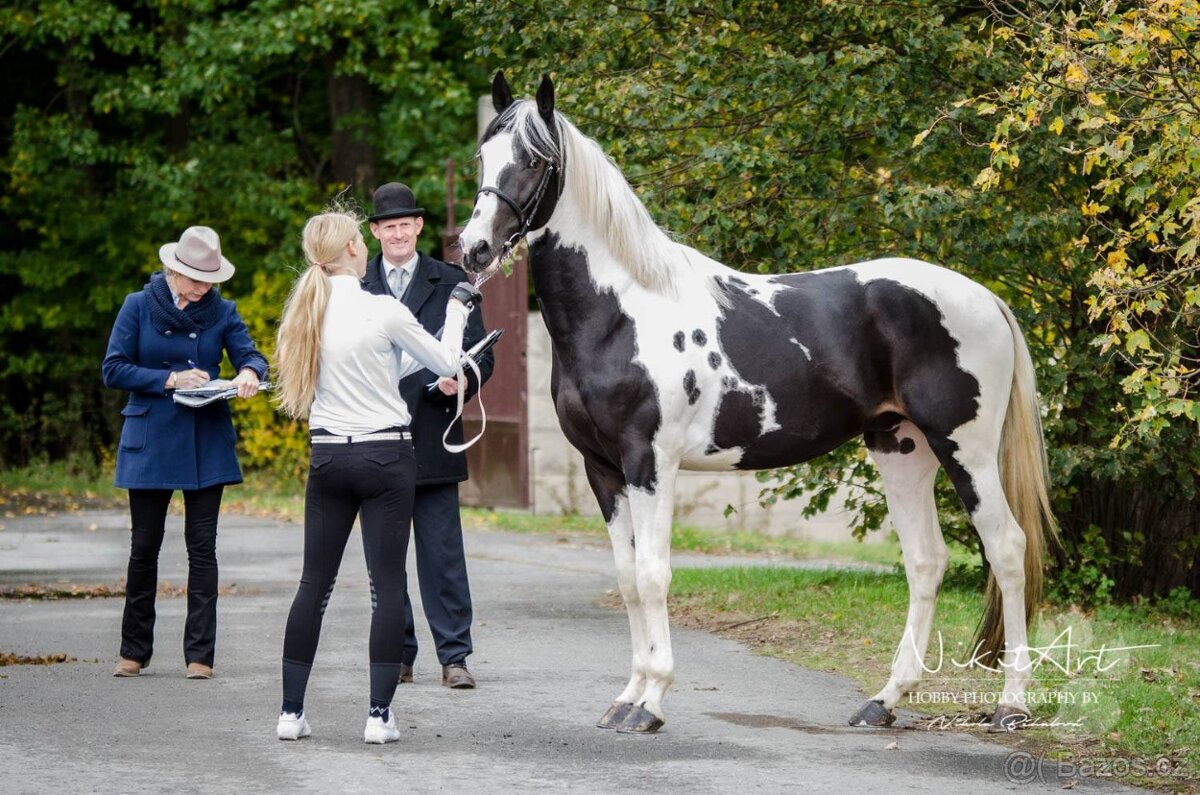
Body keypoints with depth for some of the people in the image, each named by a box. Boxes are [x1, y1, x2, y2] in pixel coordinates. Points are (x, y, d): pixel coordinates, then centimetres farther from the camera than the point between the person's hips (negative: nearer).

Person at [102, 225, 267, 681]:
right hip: (150, 442, -1)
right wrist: (170, 379, -15)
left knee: (202, 546, -1)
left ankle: (200, 654, 2)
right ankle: (134, 651, 16)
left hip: (206, 443, 1)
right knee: (145, 546, 5)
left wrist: (249, 373, -27)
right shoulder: (139, 307, 0)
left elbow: (250, 354, -3)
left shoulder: (220, 312, 5)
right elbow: (113, 369, -4)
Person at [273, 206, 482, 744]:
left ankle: (291, 711, 8)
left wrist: (412, 358, 25)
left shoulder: (306, 314, 3)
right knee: (387, 584, 0)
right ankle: (380, 714, -3)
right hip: (385, 456, -5)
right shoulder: (383, 312, -13)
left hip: (328, 455, 5)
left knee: (315, 582, 9)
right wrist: (456, 311, 16)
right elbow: (446, 363, 1)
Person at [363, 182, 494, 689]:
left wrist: (460, 381, -16)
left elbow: (480, 355, 4)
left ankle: (454, 656, 1)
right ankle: (396, 655, 14)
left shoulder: (451, 283, 7)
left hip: (432, 437, -1)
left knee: (442, 554, -2)